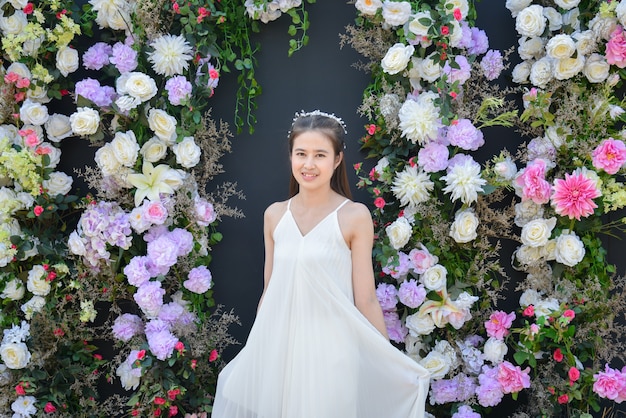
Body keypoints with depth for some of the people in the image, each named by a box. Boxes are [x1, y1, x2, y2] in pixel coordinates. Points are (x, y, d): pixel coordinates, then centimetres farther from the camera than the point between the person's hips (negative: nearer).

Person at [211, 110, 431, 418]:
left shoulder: (354, 216, -9)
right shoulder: (274, 215, 4)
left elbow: (365, 301, -7)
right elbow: (269, 291, 11)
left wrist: (391, 366, -7)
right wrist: (253, 352, 16)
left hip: (329, 350, -4)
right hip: (277, 348, 4)